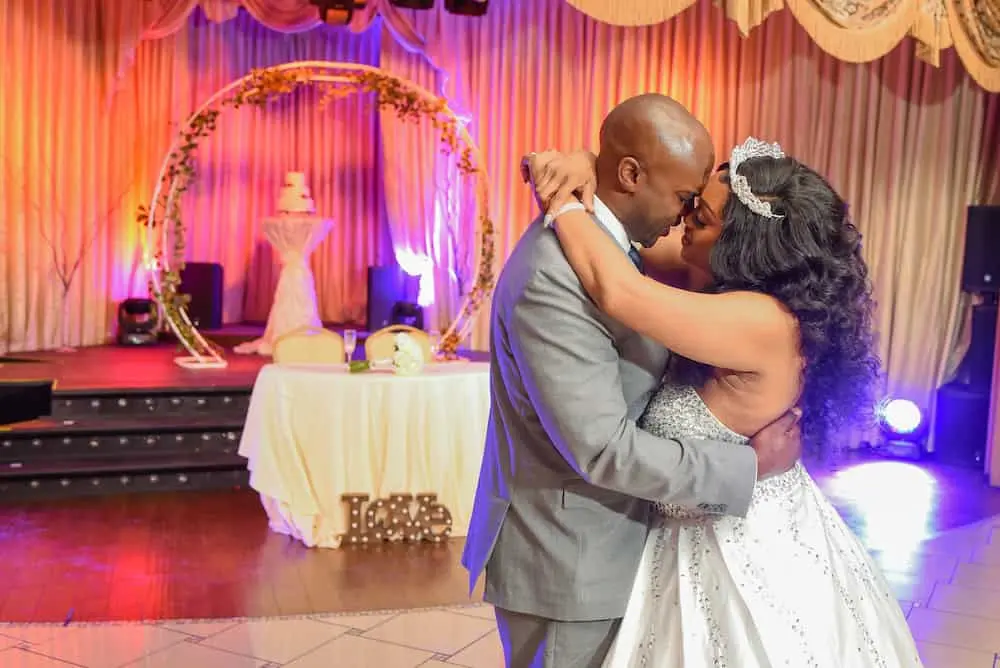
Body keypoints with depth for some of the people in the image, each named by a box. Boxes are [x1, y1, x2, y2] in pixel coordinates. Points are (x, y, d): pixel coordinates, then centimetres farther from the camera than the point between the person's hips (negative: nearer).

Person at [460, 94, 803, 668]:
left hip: (599, 543, 9)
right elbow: (603, 449, -28)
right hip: (567, 559, -9)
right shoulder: (554, 275, -28)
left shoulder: (603, 241, 3)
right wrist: (751, 465, -18)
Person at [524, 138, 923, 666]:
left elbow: (619, 292, -37)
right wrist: (586, 167, -17)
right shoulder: (743, 292, -5)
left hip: (745, 555, -8)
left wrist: (561, 203, -23)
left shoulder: (765, 321, -31)